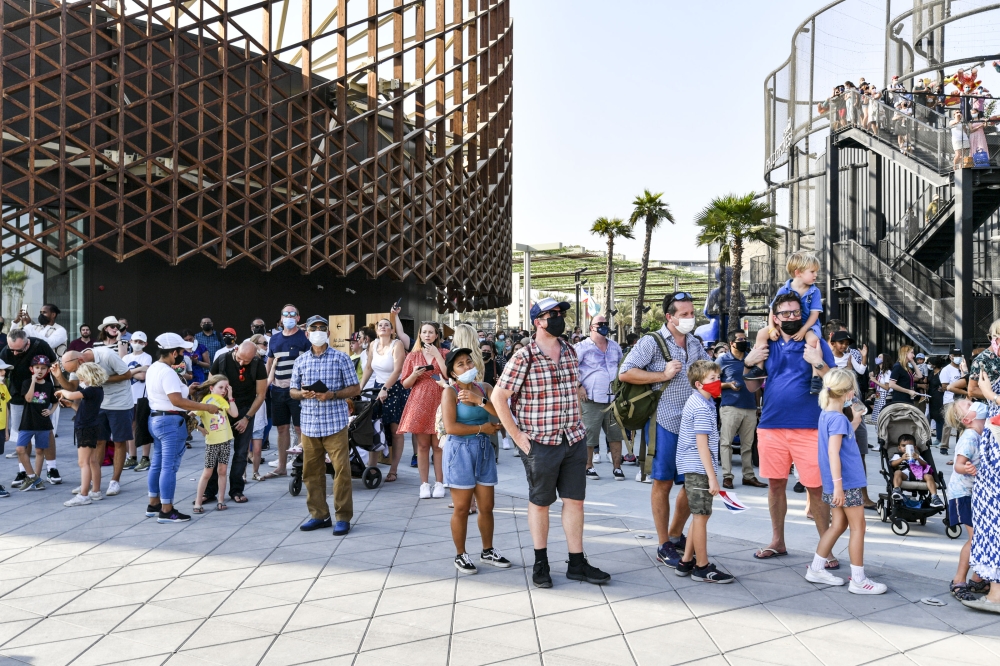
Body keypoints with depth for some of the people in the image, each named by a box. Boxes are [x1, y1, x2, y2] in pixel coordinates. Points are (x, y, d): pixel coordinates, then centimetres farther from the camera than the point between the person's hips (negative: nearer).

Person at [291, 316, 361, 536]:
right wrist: (302, 394, -9)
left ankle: (343, 517, 5)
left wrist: (332, 395, -15)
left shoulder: (341, 358, 0)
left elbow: (355, 388, 0)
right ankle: (319, 514, 20)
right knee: (311, 471, 8)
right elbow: (292, 390, 14)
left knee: (341, 470, -4)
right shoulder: (300, 361, 10)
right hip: (309, 424, 4)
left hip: (335, 423, -4)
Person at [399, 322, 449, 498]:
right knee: (422, 445, 1)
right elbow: (405, 384, 9)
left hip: (438, 403, -1)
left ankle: (439, 483, 7)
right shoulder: (412, 356, 10)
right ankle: (424, 484, 7)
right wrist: (415, 374, -11)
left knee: (438, 445, 0)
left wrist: (437, 355, -10)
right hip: (419, 404, 1)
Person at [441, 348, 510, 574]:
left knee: (486, 506, 11)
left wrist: (479, 400, -19)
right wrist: (482, 428, -11)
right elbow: (450, 427, -19)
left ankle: (488, 551, 27)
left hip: (484, 450, 5)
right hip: (460, 451, -5)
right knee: (462, 508, 2)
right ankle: (460, 555, 18)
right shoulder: (450, 392, -8)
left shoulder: (485, 388, 7)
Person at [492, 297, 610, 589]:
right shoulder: (524, 358, -13)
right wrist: (516, 435, -11)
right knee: (540, 502, 9)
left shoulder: (571, 353, 6)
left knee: (575, 500, 8)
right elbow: (498, 397, -11)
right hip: (540, 442, -5)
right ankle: (540, 563, 23)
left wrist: (577, 424, 11)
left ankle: (577, 563, 19)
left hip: (574, 440, 5)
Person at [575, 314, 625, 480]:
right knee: (589, 435, 1)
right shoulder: (583, 347, -5)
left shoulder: (614, 346, 14)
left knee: (616, 434, 6)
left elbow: (622, 365, 27)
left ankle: (616, 467, 14)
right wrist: (578, 387, -13)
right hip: (591, 399, -5)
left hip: (613, 398, 5)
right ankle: (588, 466, 15)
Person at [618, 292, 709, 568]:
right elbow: (625, 373, -14)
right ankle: (664, 546, 15)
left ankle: (676, 535, 30)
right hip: (665, 423, -6)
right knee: (663, 482, 3)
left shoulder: (695, 343, 13)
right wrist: (663, 375, -16)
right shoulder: (652, 342, -6)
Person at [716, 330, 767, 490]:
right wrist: (728, 385, -17)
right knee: (726, 442, -4)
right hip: (730, 407, -4)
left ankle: (748, 476, 14)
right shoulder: (722, 359, 1)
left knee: (747, 444, 8)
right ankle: (727, 476, 1)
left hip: (750, 407, 4)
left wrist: (757, 404, 13)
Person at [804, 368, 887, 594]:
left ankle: (816, 569, 21)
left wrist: (854, 423, 14)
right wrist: (838, 485, -27)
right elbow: (833, 452, -25)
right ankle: (858, 580, 7)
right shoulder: (838, 418, -19)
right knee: (858, 526, 0)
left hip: (841, 481, 9)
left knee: (839, 524, 16)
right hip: (847, 481, -9)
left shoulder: (826, 414, 8)